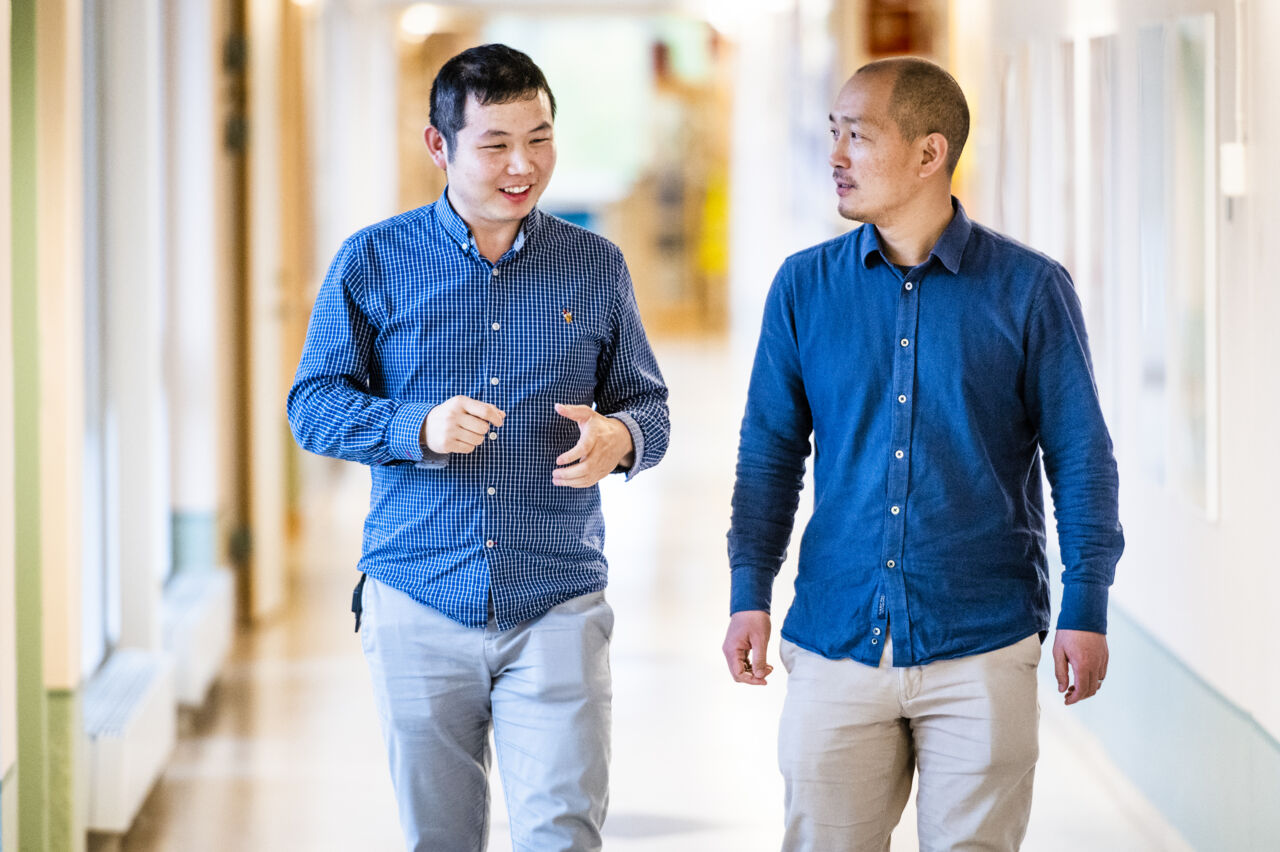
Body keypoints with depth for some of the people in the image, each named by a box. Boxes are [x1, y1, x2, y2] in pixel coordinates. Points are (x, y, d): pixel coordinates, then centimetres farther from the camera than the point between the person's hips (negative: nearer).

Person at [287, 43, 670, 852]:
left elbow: (650, 406, 11)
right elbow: (313, 405, 1)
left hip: (558, 610, 0)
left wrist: (620, 437, -15)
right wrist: (418, 429, -18)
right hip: (418, 606, 0)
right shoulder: (374, 261, 2)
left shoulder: (597, 266, 6)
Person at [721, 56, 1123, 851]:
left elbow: (1080, 455, 1)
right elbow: (771, 450, 9)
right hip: (836, 646, 2)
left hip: (982, 650, -2)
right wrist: (750, 593, 3)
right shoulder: (805, 286, 4)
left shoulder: (1029, 289, -2)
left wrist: (1086, 607, -3)